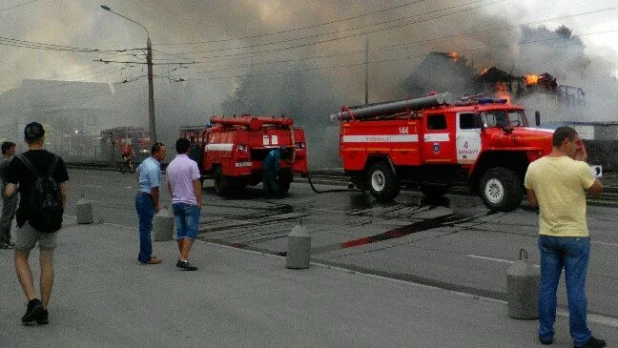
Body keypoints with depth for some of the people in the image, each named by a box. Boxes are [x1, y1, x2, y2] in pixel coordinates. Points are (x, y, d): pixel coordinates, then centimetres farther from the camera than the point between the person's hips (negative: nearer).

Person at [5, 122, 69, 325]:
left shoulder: (18, 161, -7)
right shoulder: (56, 161, 0)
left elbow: (9, 192, -10)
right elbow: (63, 192, 1)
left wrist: (19, 186, 13)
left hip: (28, 218, -2)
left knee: (20, 259, 15)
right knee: (47, 263, 9)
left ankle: (33, 302, -1)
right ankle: (43, 311, 12)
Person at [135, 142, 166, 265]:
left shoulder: (146, 161, 9)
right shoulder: (154, 168, -22)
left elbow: (138, 170, 31)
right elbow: (154, 189, -22)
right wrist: (157, 205, -11)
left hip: (140, 194, 10)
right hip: (146, 198, -10)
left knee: (144, 227, 16)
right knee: (146, 228, -4)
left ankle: (144, 255, 24)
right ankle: (146, 258, 2)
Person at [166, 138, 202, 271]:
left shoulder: (170, 166, 7)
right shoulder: (191, 164, -12)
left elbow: (169, 185, 14)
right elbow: (197, 184, -13)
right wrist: (199, 201, -6)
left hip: (176, 203, 6)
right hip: (190, 202, -6)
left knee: (180, 232, 12)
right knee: (191, 231, -4)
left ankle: (183, 258, 18)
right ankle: (183, 259, -14)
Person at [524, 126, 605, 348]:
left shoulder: (534, 168, -2)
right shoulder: (579, 168, -15)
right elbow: (598, 190, 4)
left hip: (547, 236, 4)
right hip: (575, 237, -4)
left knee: (547, 286, 12)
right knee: (576, 289, 4)